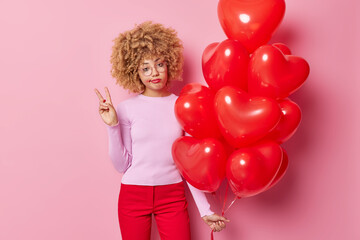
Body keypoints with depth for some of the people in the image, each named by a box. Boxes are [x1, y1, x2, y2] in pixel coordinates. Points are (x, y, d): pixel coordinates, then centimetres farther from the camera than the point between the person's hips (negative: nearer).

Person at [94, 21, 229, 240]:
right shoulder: (127, 109, -4)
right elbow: (122, 164, -5)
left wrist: (205, 210, 1)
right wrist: (113, 127, -16)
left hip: (173, 196, 1)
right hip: (133, 196, 0)